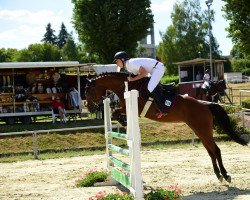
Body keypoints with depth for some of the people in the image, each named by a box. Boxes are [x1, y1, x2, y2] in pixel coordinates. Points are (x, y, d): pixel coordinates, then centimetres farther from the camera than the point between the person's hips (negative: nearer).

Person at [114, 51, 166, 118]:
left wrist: (133, 79, -18)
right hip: (154, 69, 11)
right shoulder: (127, 67, 10)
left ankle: (163, 109, -11)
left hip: (158, 67, -11)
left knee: (151, 88, -17)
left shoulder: (131, 63, -21)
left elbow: (144, 73, -24)